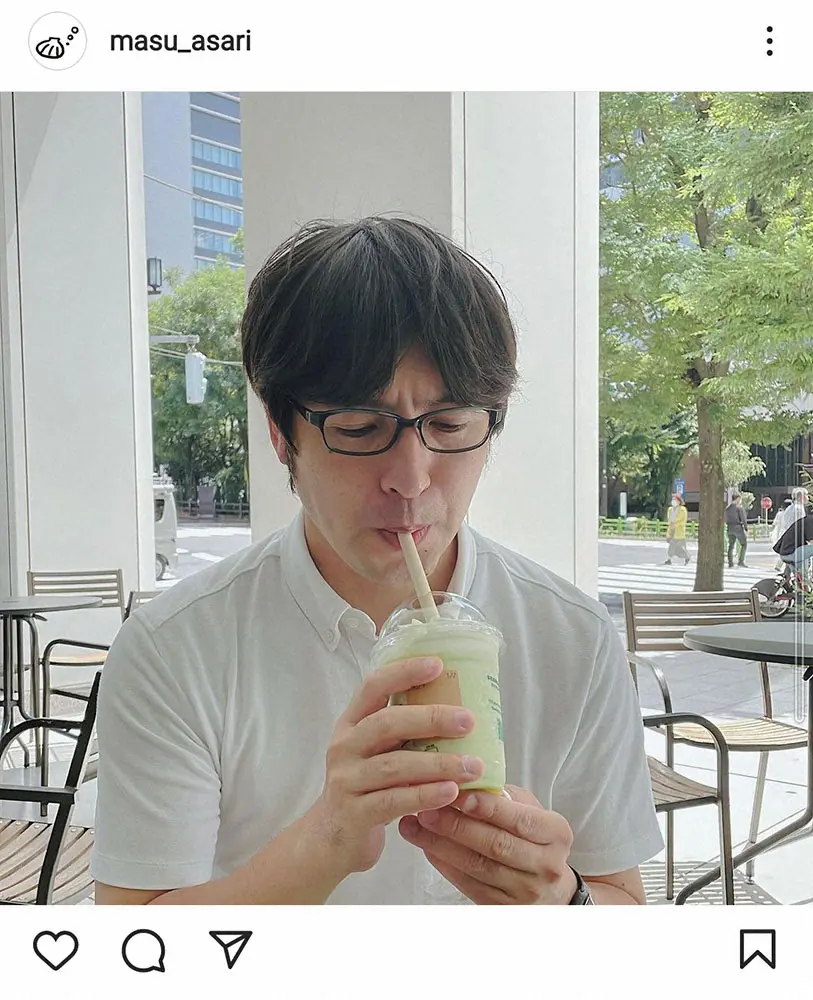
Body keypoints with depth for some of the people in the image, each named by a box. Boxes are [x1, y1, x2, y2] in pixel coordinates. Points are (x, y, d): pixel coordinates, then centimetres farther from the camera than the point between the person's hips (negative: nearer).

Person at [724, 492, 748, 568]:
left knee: (731, 546, 8)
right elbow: (743, 519, -11)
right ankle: (741, 561, -4)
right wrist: (746, 529, -7)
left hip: (730, 528, 6)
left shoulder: (727, 508, 11)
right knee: (744, 544, 6)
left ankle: (730, 564, 4)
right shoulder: (739, 507, -8)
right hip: (738, 527, -6)